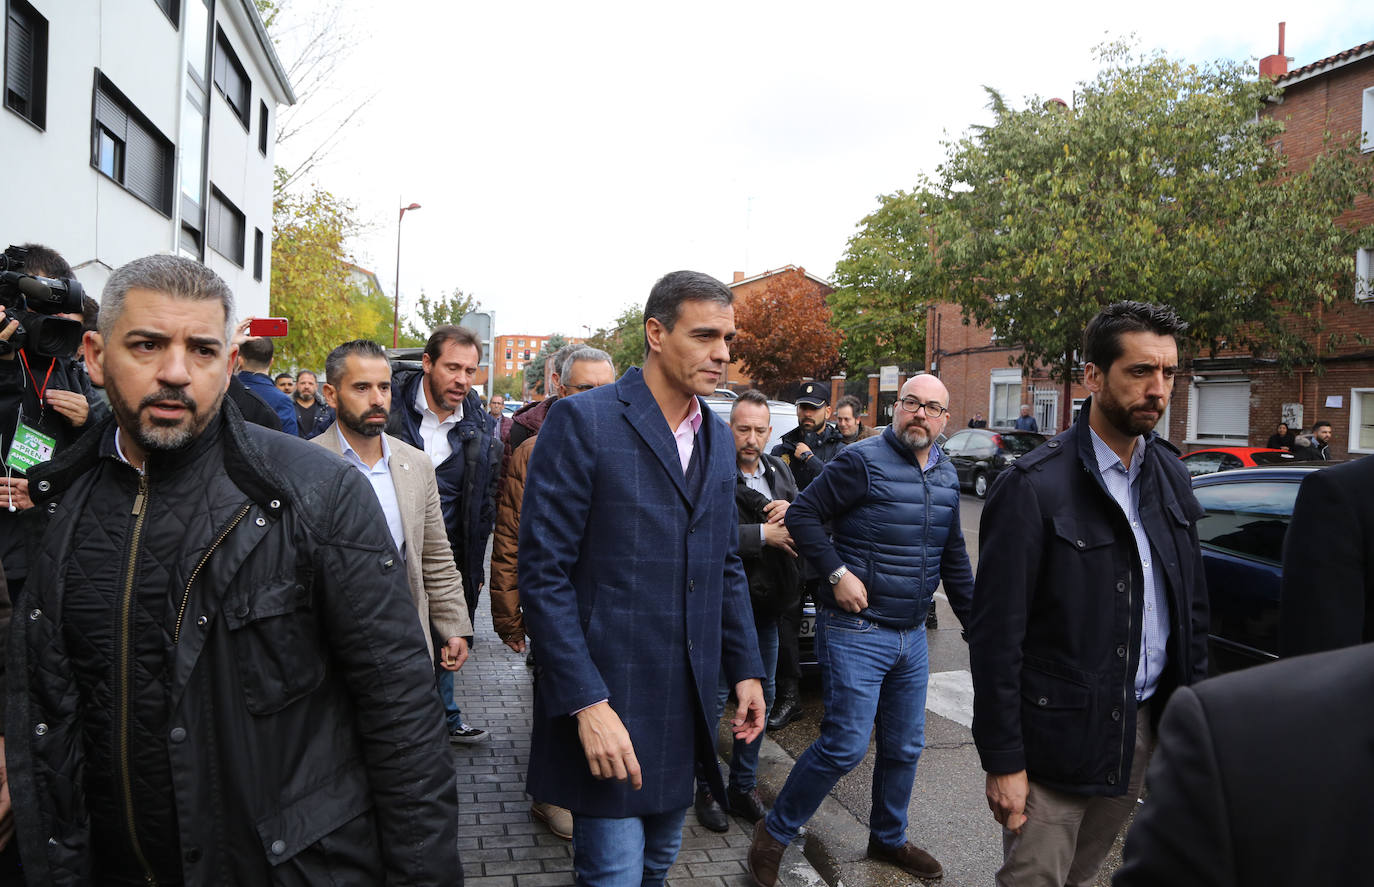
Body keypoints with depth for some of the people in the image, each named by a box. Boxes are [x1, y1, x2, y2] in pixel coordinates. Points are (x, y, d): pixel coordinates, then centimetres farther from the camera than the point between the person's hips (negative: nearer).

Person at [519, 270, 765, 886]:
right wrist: (588, 704, -19)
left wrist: (746, 668, 11)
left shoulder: (718, 438, 10)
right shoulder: (582, 421, -12)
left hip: (686, 707, 7)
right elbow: (544, 575, -15)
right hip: (606, 704, -6)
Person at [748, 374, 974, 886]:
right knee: (846, 746, -7)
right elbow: (802, 514, -13)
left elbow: (953, 556, 19)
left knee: (905, 747, 16)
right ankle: (774, 834, 12)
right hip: (856, 629, -7)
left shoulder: (946, 476, 10)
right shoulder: (863, 461, -13)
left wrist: (975, 622, 18)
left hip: (912, 635, 7)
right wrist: (837, 574, -20)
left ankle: (888, 839, 38)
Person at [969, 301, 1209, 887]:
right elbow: (996, 635, -15)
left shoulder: (1169, 473, 6)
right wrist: (1003, 761, -14)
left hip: (1146, 727, 6)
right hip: (1058, 736, -6)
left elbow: (1192, 601, 13)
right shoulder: (1033, 486, -16)